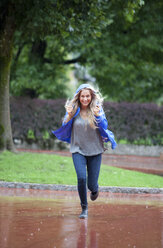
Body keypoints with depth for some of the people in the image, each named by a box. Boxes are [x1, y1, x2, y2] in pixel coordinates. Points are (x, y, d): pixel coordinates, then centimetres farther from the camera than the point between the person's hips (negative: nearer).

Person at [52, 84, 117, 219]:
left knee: (92, 184, 2)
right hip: (78, 149, 0)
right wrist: (69, 116, -16)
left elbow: (104, 127, -8)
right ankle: (84, 208, 0)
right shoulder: (73, 109, -1)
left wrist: (97, 115, -24)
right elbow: (66, 128, 1)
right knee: (81, 178, -19)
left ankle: (95, 189, 41)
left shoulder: (97, 108, -3)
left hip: (95, 150, 0)